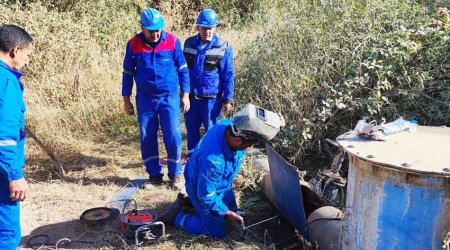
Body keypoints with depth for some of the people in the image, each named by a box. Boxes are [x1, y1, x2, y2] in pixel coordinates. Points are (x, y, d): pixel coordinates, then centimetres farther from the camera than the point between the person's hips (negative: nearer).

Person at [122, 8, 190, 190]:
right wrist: (126, 100, 7)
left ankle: (175, 174, 12)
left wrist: (185, 94, 1)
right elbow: (128, 73, 6)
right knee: (147, 138, 7)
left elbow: (182, 69, 3)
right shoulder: (133, 45, -4)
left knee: (173, 137, -5)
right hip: (145, 99, 2)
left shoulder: (173, 42, -6)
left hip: (169, 97, -1)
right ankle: (154, 173, 22)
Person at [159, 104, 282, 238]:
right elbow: (206, 195, -30)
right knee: (217, 232, 2)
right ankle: (176, 215, 13)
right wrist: (227, 213, -17)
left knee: (232, 211, 23)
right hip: (204, 189, -8)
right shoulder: (212, 159, -45)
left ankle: (189, 201, 32)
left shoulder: (229, 125, -25)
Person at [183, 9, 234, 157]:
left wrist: (227, 99, -6)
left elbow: (228, 76, -5)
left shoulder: (223, 47, -7)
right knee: (191, 129, 14)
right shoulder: (189, 43, 3)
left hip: (211, 98, -3)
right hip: (190, 96, 4)